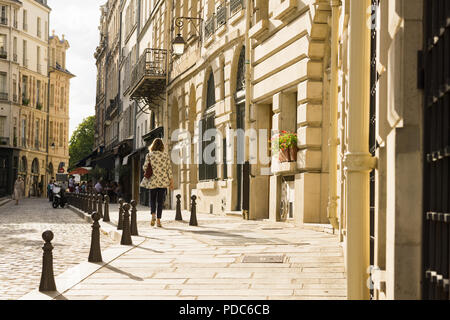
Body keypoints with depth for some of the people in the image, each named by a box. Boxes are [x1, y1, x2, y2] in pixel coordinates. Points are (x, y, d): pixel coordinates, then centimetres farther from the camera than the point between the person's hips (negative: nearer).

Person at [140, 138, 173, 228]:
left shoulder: (149, 155, -2)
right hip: (163, 180, 0)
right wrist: (171, 182, 2)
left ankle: (153, 214, -12)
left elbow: (145, 167, -3)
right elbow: (169, 169, -2)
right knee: (160, 200, 7)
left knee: (152, 199, 13)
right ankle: (158, 220, 4)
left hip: (153, 180, 0)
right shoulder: (166, 155, 0)